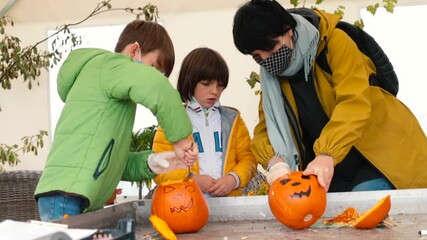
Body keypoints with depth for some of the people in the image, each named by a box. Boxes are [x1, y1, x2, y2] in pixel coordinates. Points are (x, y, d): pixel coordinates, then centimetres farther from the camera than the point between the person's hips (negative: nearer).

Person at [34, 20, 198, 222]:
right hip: (68, 199, -10)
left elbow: (113, 161, 20)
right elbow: (155, 86, -25)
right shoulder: (108, 65, -3)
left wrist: (149, 163, 5)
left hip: (83, 203, 10)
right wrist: (180, 137, -16)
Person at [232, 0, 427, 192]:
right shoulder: (271, 77, 3)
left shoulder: (334, 41, -14)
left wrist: (327, 155, -39)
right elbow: (265, 130, 0)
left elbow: (354, 102, -25)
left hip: (382, 153, -5)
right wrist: (274, 160, -22)